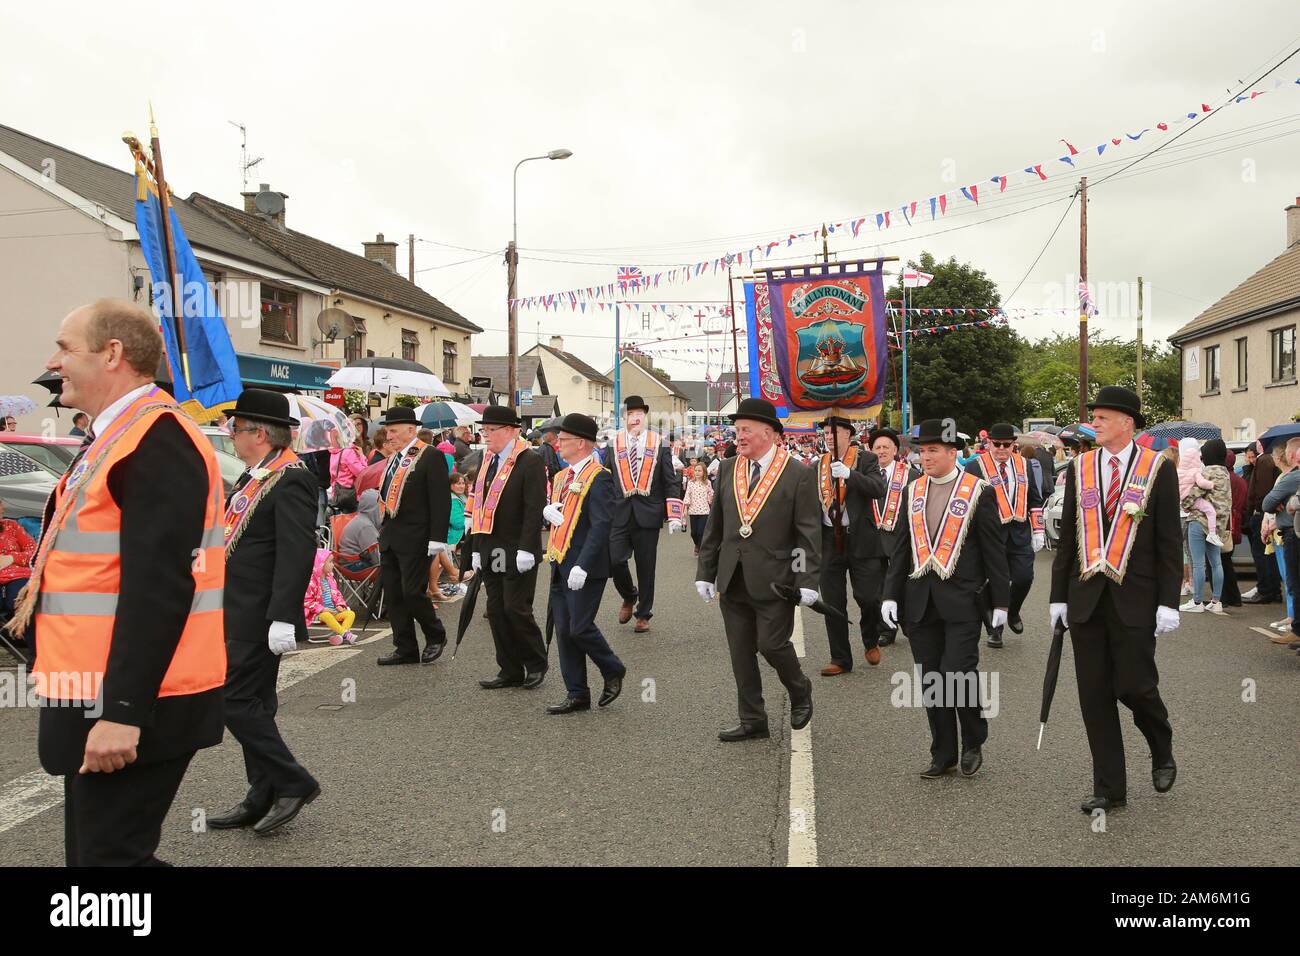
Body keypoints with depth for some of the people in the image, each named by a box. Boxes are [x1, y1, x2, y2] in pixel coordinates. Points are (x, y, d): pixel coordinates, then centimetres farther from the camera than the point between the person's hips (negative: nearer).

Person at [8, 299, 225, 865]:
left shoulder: (156, 441, -19)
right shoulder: (116, 437, 14)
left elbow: (159, 586, -26)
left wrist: (123, 710, -27)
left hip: (127, 710, -10)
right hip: (103, 698, 10)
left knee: (110, 855, -3)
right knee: (93, 849, 19)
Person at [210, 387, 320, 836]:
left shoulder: (291, 480, -18)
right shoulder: (256, 475, 13)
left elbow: (297, 553, -24)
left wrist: (283, 618, -27)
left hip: (257, 618, -10)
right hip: (240, 614, 10)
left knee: (237, 702, -7)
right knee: (253, 704, 14)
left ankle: (293, 782, 5)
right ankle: (263, 798, 24)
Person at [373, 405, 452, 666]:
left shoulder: (431, 457, -10)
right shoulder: (394, 458, 15)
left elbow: (441, 500, -14)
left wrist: (437, 539, -18)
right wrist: (384, 530, 15)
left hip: (415, 540, -8)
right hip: (390, 538, 8)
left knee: (412, 592, -7)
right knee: (393, 594, 8)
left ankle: (436, 636, 17)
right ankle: (405, 649, 17)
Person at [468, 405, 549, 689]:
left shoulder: (530, 461, -10)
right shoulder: (487, 460, 14)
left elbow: (534, 509, -16)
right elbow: (480, 506, 17)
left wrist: (526, 549, -21)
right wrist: (476, 548, 14)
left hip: (517, 552, -7)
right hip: (490, 551, 8)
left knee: (516, 608, -5)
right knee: (496, 610, 8)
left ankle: (536, 665, 15)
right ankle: (510, 671, 17)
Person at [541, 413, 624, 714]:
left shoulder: (598, 478, -13)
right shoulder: (561, 477, 15)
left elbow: (601, 525, -19)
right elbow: (551, 512, 24)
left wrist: (582, 566, -24)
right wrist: (549, 511, -2)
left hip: (584, 568, -9)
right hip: (559, 565, 9)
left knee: (580, 627, -7)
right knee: (564, 630, 9)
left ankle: (613, 670, 18)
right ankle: (576, 694, 18)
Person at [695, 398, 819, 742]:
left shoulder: (799, 475, -6)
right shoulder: (727, 469, 8)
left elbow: (809, 533, -6)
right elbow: (714, 525, 11)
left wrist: (808, 581, -12)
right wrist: (705, 571, 8)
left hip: (774, 580, -5)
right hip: (732, 581, 5)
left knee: (772, 644, -3)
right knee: (741, 654, 8)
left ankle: (799, 690, 28)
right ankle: (752, 722, 21)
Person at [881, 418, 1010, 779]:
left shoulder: (979, 491, -3)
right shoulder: (913, 491, 9)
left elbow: (994, 550, -2)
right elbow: (901, 547, 11)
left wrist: (1001, 600, -3)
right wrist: (891, 594, 4)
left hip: (962, 600, -4)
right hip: (920, 600, 4)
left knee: (959, 674, -10)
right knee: (931, 681, 7)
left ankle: (973, 742, 15)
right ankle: (943, 755, 19)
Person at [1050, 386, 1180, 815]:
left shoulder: (1159, 469, -2)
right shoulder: (1080, 468, 8)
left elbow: (1169, 542, -3)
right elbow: (1067, 536, 9)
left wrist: (1168, 602, -8)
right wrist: (1059, 596, 6)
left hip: (1134, 599, -3)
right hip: (1085, 598, 4)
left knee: (1134, 685, -3)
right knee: (1094, 695, 5)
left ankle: (1162, 752, 30)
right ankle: (1109, 788, 17)